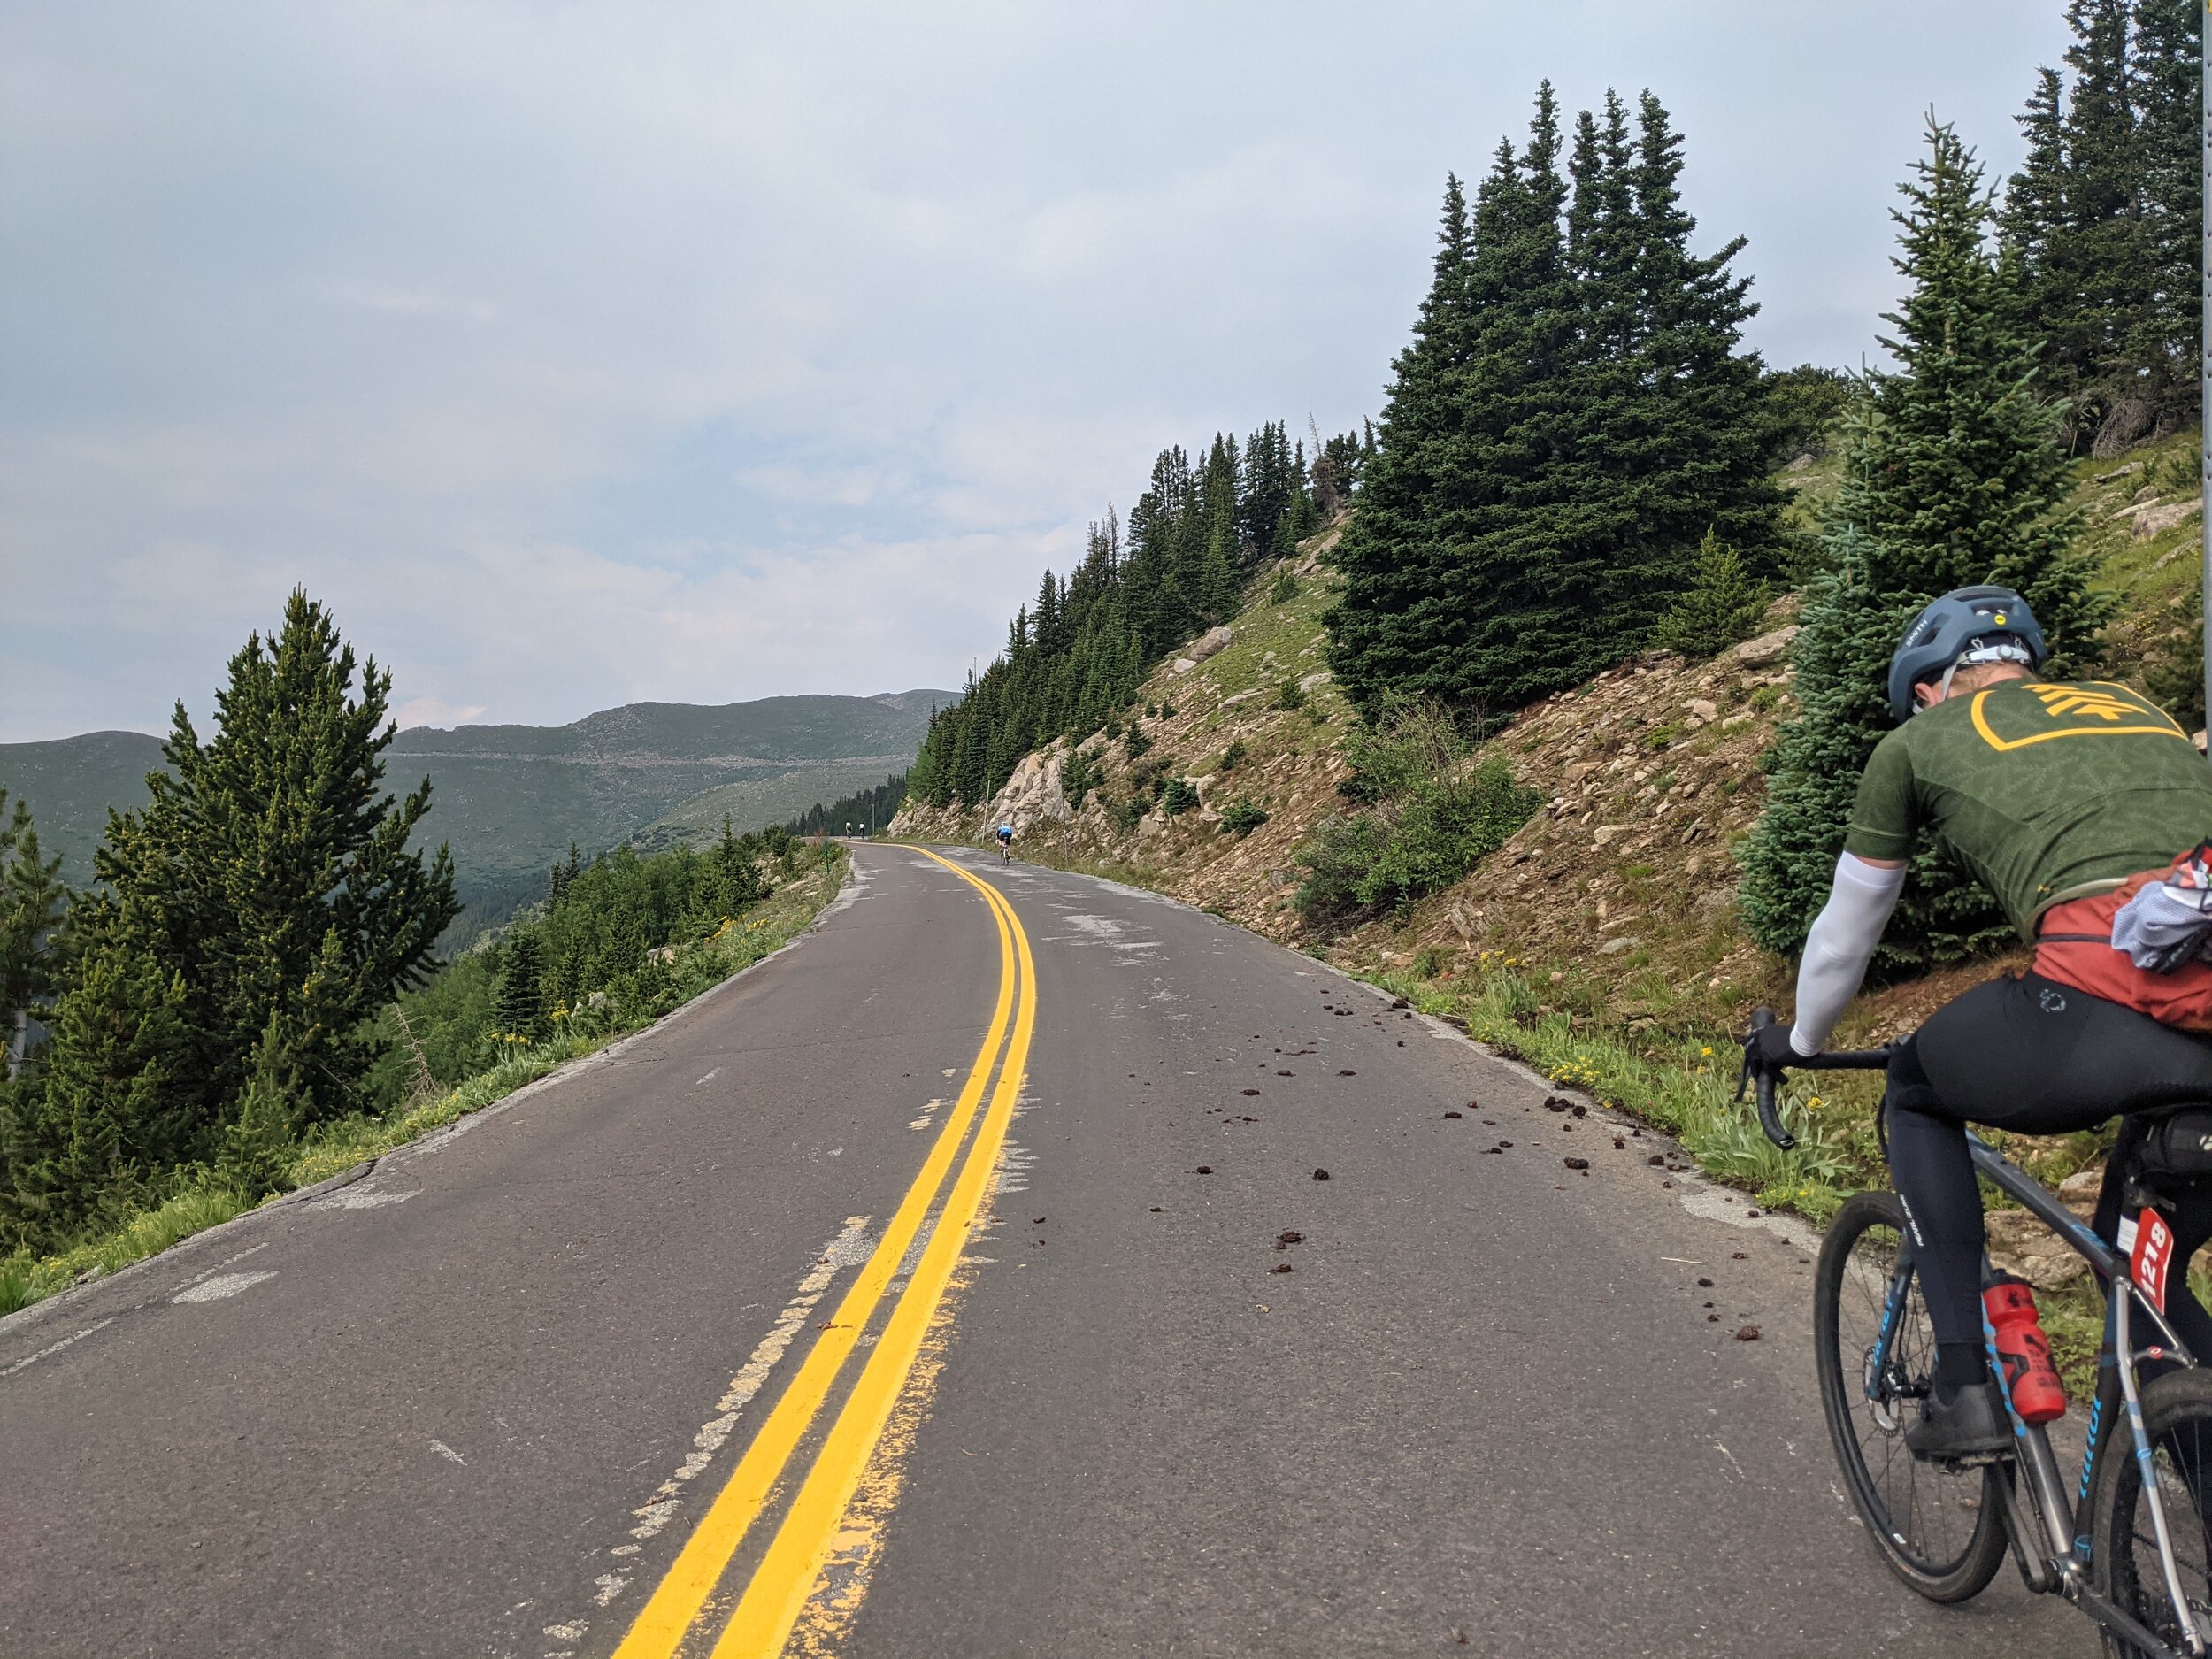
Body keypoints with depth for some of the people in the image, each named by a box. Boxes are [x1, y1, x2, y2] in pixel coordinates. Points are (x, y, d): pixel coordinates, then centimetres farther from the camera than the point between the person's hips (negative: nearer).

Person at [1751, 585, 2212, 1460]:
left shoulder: (1918, 741, 20)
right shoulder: (2131, 704, 33)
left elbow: (1843, 934, 28)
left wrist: (1797, 1042, 48)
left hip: (2109, 1000, -5)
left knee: (1915, 1098, 26)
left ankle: (1966, 1385, 19)